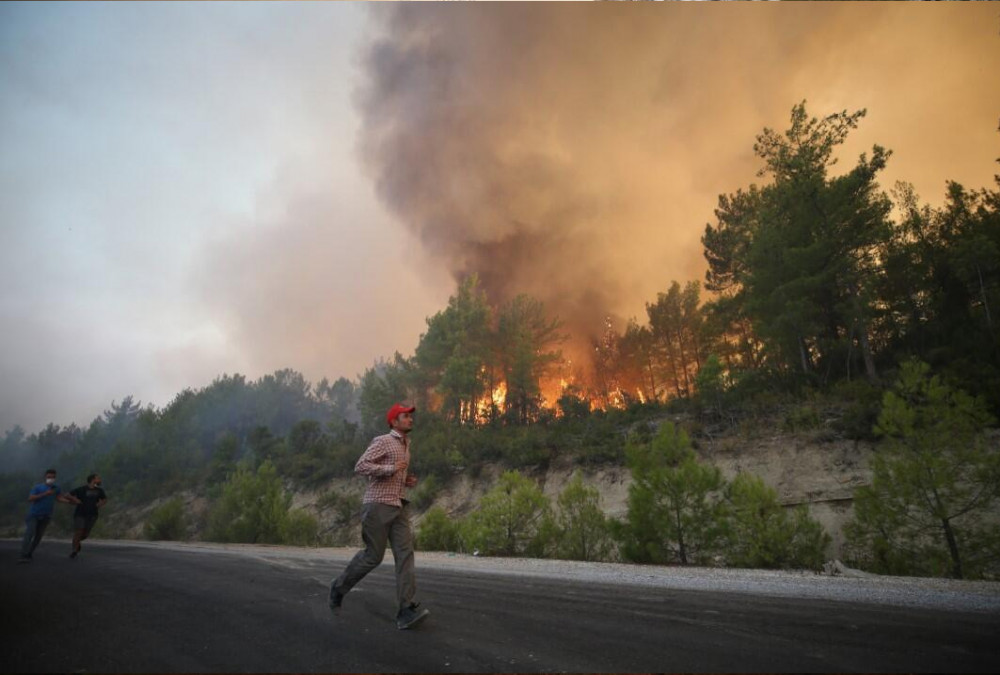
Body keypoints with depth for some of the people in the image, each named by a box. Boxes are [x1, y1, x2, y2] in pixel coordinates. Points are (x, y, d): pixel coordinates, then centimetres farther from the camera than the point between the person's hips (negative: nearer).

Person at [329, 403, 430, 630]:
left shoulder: (405, 445, 18)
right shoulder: (383, 441, -8)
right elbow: (360, 466, -17)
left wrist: (406, 480, 12)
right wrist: (392, 469, -20)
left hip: (399, 506, 7)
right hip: (378, 505, -7)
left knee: (405, 552, -8)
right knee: (373, 555, 1)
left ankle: (406, 611, -12)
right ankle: (339, 587, 27)